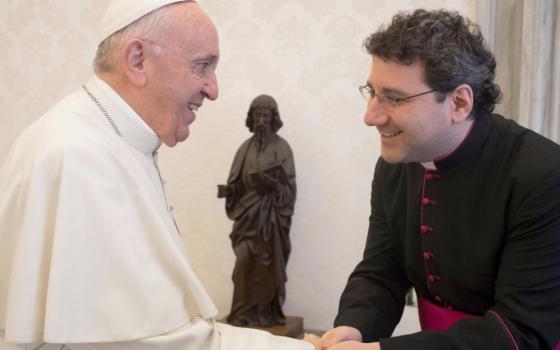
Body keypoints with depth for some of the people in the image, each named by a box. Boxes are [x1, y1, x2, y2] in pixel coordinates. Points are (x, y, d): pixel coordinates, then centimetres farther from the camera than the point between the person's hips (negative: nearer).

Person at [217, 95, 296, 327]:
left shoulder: (282, 147, -2)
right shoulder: (246, 148, 8)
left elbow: (289, 186, -7)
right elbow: (238, 183, 8)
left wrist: (274, 182, -27)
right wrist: (227, 190, -13)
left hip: (271, 215, -3)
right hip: (248, 213, 3)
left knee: (269, 264, 0)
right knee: (245, 262, -4)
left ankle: (268, 313, 11)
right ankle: (244, 312, 6)